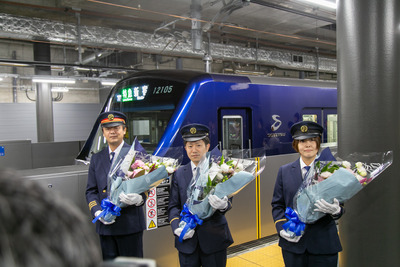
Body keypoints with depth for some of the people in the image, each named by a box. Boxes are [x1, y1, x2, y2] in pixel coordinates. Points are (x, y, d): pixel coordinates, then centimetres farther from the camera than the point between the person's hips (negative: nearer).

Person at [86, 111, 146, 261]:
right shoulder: (96, 159, 13)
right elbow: (91, 191, 12)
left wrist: (139, 199, -25)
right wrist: (97, 212, -6)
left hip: (130, 225, -4)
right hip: (105, 225, 4)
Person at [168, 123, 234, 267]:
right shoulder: (178, 174, 6)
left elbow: (228, 200, -5)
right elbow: (173, 206, 6)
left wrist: (223, 205, -28)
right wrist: (177, 227, -11)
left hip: (214, 238, -1)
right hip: (187, 240, 2)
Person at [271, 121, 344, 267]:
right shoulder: (284, 171, 5)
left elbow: (340, 207, -1)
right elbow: (277, 205, 7)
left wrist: (335, 210, -23)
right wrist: (282, 227, -9)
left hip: (324, 245, -1)